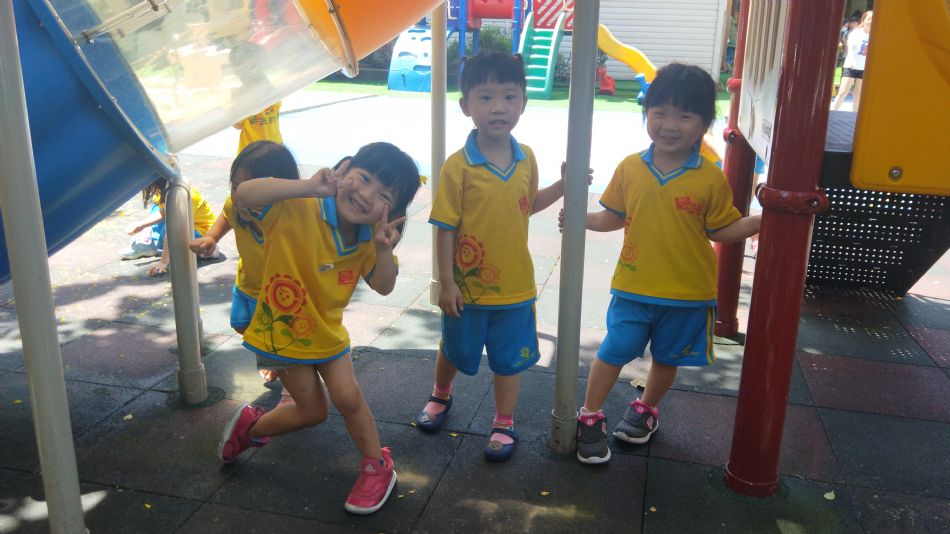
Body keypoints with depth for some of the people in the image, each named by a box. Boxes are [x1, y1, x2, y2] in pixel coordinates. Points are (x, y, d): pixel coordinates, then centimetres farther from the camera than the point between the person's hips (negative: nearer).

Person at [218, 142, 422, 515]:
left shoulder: (368, 235, -11)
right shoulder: (297, 208, -29)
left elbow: (383, 287, -6)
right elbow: (243, 194, -45)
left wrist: (384, 249, -27)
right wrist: (307, 187, -58)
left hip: (327, 331, 4)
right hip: (281, 330, -4)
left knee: (347, 397, -3)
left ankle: (377, 466, 23)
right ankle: (251, 425, 40)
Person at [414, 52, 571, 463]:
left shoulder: (527, 159, -4)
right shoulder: (458, 166, -18)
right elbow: (445, 228, -14)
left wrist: (563, 186, -1)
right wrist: (446, 283, -13)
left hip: (514, 286, 2)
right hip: (467, 287, -2)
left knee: (509, 359, 14)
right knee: (455, 351, 21)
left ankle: (504, 424, 34)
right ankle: (440, 397, 51)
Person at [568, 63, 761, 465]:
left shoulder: (711, 179, -9)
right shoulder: (630, 168, -4)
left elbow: (721, 229, -2)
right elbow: (614, 217, 6)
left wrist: (760, 221, -15)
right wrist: (581, 219, -9)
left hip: (688, 294, 0)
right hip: (633, 287, 0)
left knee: (667, 357, 17)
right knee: (614, 352, 3)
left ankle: (645, 410, 42)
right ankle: (590, 418, 21)